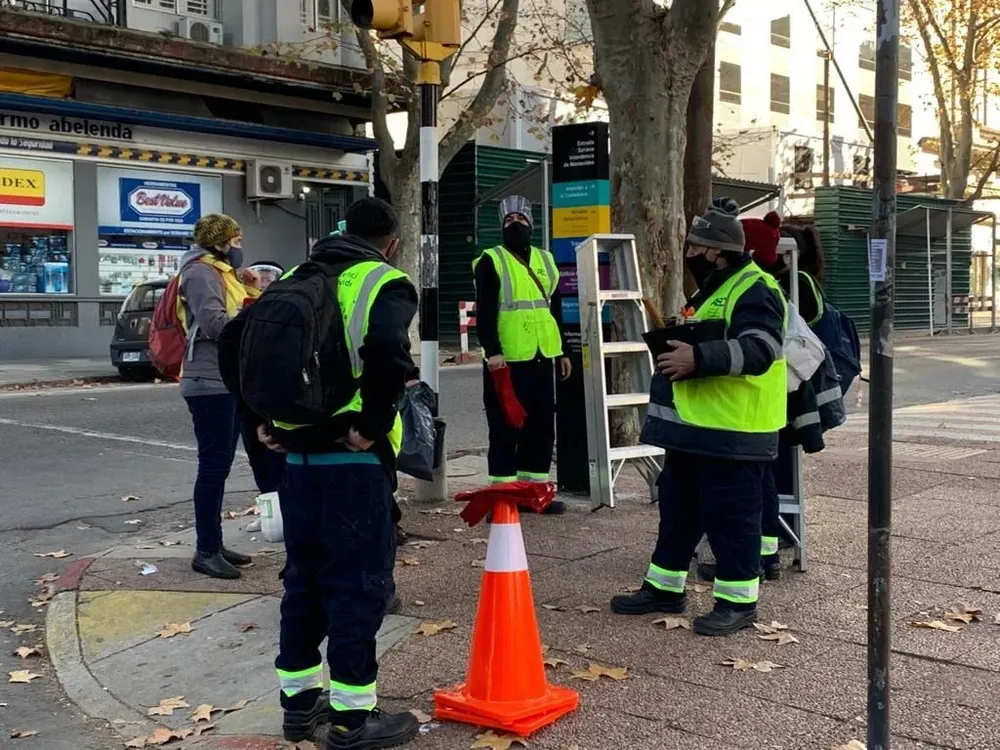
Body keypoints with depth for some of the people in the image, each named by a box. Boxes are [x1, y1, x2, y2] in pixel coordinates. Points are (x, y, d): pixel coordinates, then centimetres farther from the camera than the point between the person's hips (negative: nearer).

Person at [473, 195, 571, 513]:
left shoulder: (545, 259, 16)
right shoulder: (491, 261, -2)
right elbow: (485, 311, -12)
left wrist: (562, 351, 18)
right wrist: (492, 351, -22)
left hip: (541, 357, 6)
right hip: (507, 359, -6)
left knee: (542, 426, 11)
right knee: (506, 428, -4)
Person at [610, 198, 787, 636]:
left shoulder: (754, 291, -14)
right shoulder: (710, 289, 19)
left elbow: (758, 350, -27)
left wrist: (698, 358, -30)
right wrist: (676, 345, 12)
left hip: (731, 430, -10)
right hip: (692, 426, 10)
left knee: (730, 513, -2)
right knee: (678, 506, 16)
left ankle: (738, 602, 10)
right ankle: (664, 588, 28)